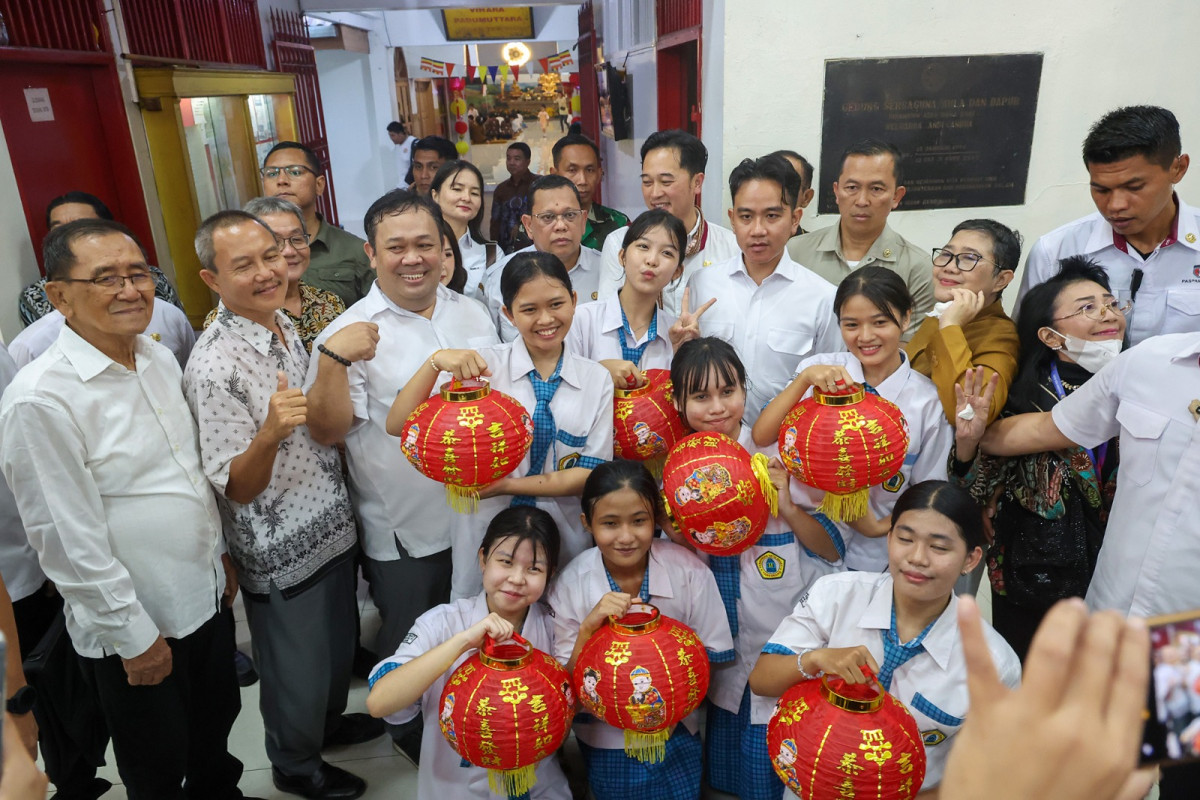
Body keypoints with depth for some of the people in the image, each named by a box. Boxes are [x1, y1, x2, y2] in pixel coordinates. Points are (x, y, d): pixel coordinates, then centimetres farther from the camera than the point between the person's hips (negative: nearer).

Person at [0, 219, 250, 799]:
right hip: (133, 629, -6)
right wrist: (135, 636, -15)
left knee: (215, 735, 26)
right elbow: (68, 541, -21)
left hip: (207, 597, 7)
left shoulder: (160, 359, 1)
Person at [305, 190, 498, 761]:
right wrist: (333, 359, -34)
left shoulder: (473, 315, 2)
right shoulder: (353, 334, -14)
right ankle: (413, 741, 45)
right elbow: (328, 430, -20)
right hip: (404, 536, -5)